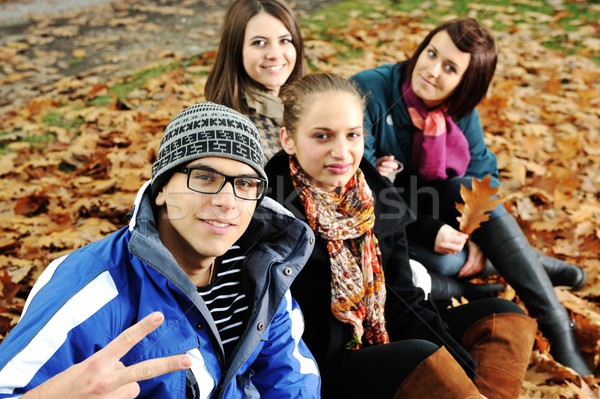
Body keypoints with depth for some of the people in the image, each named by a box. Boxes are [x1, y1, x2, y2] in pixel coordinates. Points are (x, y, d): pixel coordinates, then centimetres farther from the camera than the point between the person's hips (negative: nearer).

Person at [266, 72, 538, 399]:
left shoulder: (376, 195, 1)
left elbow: (403, 300, 3)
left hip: (386, 342, 7)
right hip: (319, 370, -7)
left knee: (502, 316, 1)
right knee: (423, 357, -33)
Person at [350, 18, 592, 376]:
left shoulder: (460, 111, -6)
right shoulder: (368, 92, -24)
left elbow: (483, 172, -4)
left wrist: (479, 236, -22)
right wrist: (427, 230, -31)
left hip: (420, 203, 4)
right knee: (444, 261, -31)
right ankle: (536, 266, -3)